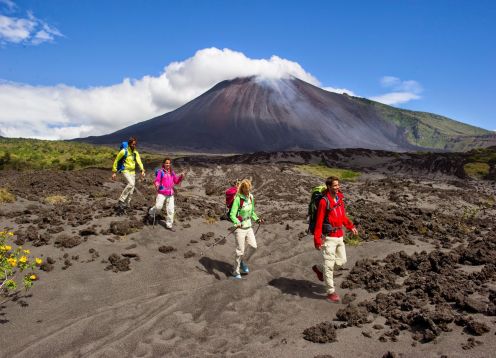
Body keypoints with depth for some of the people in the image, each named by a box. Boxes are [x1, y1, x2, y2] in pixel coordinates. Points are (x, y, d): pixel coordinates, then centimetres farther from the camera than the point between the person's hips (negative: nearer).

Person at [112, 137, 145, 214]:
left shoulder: (136, 152, 8)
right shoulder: (124, 151, -10)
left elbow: (139, 162, -5)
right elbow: (116, 161, -3)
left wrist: (142, 170, -22)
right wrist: (114, 172, -3)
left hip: (133, 172, 7)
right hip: (125, 171, -6)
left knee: (131, 191, 6)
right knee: (131, 184, -30)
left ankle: (125, 206, 19)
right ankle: (121, 201, -21)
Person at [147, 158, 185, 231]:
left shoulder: (172, 172, 11)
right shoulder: (161, 172, -5)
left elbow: (176, 181, 16)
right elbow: (157, 181, -9)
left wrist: (181, 177, 1)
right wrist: (157, 185, -31)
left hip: (170, 193, 5)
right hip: (162, 193, -4)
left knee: (170, 210, 3)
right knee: (158, 206, -14)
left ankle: (169, 225, 15)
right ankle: (151, 214, 21)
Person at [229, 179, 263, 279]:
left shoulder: (251, 197, 6)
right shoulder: (238, 199, -16)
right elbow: (232, 214, -22)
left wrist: (257, 219, 5)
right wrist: (237, 223, -38)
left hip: (249, 227, 6)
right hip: (240, 228, -6)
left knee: (253, 246, -1)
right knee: (240, 251, -2)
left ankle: (243, 262, 27)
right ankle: (236, 272, 15)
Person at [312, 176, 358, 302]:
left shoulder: (340, 198, 4)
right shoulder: (324, 202, -18)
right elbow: (319, 222, -18)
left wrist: (350, 226, 12)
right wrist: (317, 240, -19)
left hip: (339, 236, 8)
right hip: (329, 238, -8)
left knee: (341, 261, 16)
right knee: (329, 265, 1)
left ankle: (319, 268, 36)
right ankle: (331, 292, 13)